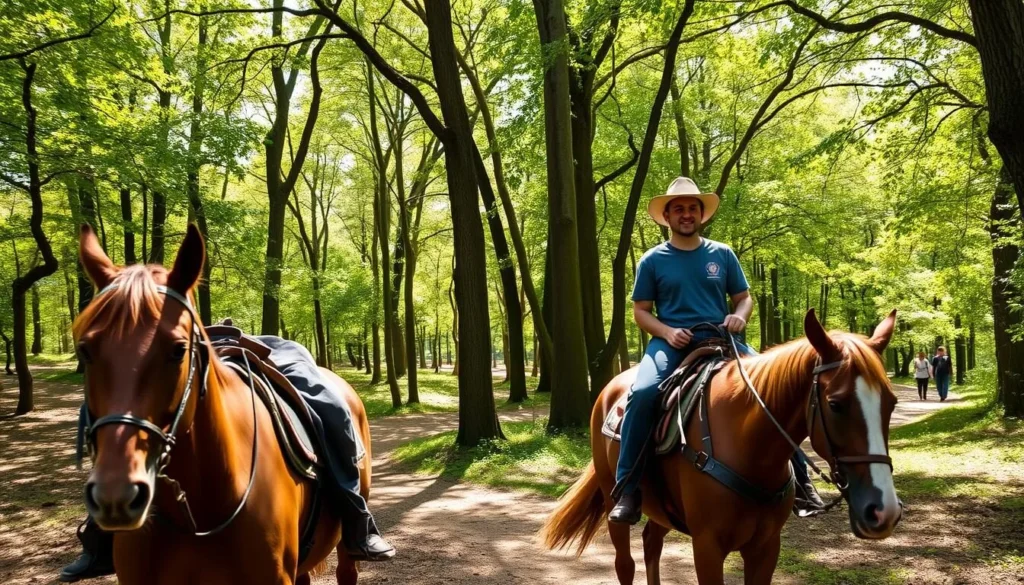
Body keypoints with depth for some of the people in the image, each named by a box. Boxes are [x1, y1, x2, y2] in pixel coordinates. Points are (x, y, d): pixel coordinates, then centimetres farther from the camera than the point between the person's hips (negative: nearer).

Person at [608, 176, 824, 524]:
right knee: (642, 393, -32)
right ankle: (627, 488, -23)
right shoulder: (652, 260, 6)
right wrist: (667, 332, -13)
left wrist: (739, 316, -9)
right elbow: (640, 311, 6)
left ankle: (798, 476, 1)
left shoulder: (722, 254, 11)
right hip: (672, 342, -2)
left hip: (719, 339, 3)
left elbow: (744, 298, 15)